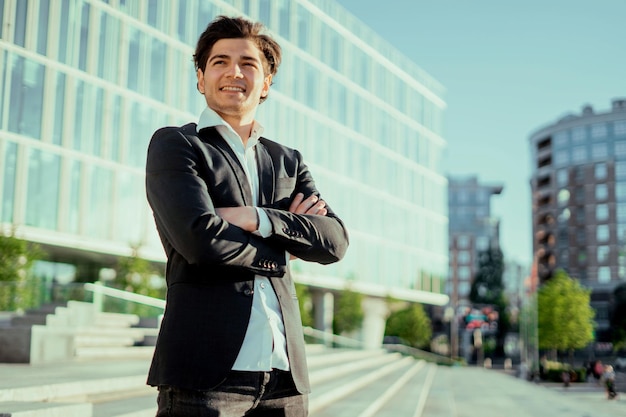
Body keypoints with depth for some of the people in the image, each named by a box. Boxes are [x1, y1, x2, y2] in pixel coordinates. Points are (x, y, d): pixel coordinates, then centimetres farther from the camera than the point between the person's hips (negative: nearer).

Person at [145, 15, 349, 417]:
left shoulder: (289, 162, 18)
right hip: (206, 369, -4)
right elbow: (201, 238, -12)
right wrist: (283, 243, 2)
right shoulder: (174, 144, 4)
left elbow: (335, 242, 3)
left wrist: (257, 219, -11)